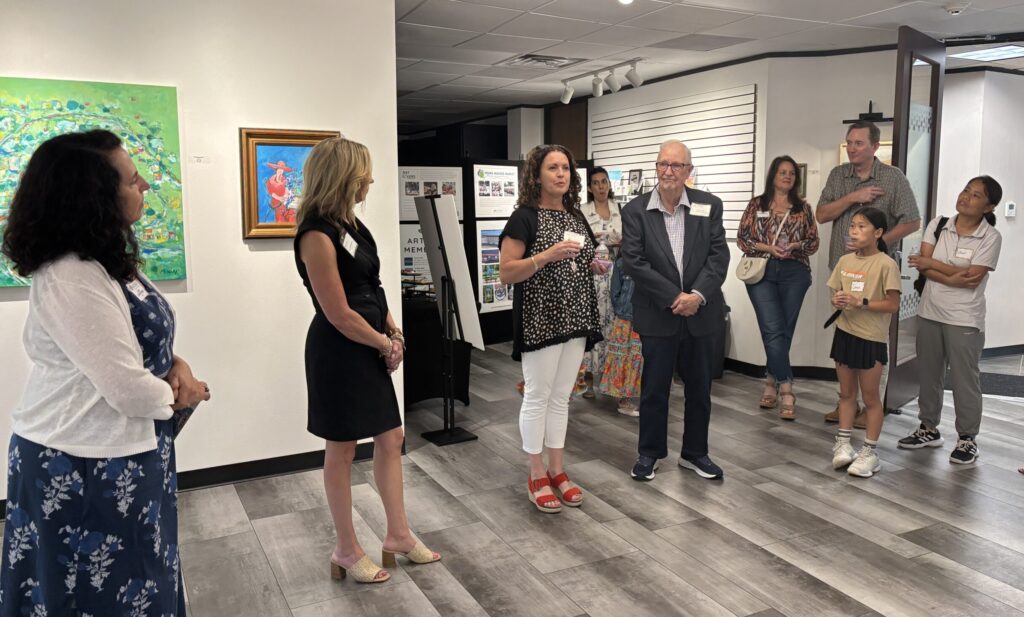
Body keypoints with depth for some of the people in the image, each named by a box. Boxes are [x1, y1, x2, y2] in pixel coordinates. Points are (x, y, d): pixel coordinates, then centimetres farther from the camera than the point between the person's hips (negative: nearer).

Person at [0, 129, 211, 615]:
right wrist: (181, 395, -7)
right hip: (83, 470, -9)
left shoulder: (109, 260, 7)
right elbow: (129, 390, -27)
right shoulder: (70, 280, -25)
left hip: (116, 455, 9)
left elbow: (143, 340, 16)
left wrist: (176, 366, -4)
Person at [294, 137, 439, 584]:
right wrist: (386, 344, -8)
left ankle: (398, 535, 31)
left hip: (369, 349, 9)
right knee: (342, 451, 6)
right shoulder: (317, 235, -19)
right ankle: (347, 551, 24)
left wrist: (394, 333, 1)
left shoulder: (349, 223, 9)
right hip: (338, 353, -9)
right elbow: (340, 315, -20)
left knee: (391, 439, 15)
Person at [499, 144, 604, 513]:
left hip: (575, 319, 7)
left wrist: (598, 266, 1)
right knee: (537, 397, 2)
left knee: (561, 398, 14)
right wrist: (547, 255, -25)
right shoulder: (525, 217, -8)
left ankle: (558, 471, 24)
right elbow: (506, 273, -14)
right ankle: (536, 477, 15)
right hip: (540, 321, -7)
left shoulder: (575, 216, 13)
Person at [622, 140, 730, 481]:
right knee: (654, 388, 7)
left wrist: (698, 294, -16)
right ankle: (649, 453, 23)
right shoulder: (635, 210, -4)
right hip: (658, 315, -2)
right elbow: (634, 261, -11)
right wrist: (674, 297, -15)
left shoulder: (709, 205, 2)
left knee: (699, 388, 13)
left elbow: (719, 255, -3)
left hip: (701, 312, 2)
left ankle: (695, 452, 29)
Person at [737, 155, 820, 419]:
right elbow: (742, 238, 3)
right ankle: (786, 388, -10)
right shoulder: (756, 205, 7)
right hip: (762, 271, -2)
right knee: (773, 330, -12)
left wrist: (796, 246, -10)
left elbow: (814, 242, 10)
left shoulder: (803, 207, 11)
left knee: (785, 330, 3)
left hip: (794, 273, 2)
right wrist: (768, 247, -11)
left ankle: (773, 381, 17)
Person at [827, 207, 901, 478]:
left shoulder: (886, 265, -13)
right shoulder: (845, 260, 5)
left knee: (870, 397, 6)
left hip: (872, 338, -5)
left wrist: (861, 302, -24)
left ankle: (870, 452, 15)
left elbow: (892, 305, -14)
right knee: (846, 393, 15)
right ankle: (843, 444, 25)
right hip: (845, 333, 5)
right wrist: (837, 301, -12)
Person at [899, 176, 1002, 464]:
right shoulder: (938, 225, 2)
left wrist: (933, 264, -13)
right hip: (929, 312, 4)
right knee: (928, 374, 14)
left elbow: (972, 278, -17)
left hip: (964, 319, -4)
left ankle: (967, 438, 17)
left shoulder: (991, 237, -9)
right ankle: (929, 428, 29)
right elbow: (923, 265, -7)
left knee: (965, 379, 3)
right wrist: (953, 279, -20)